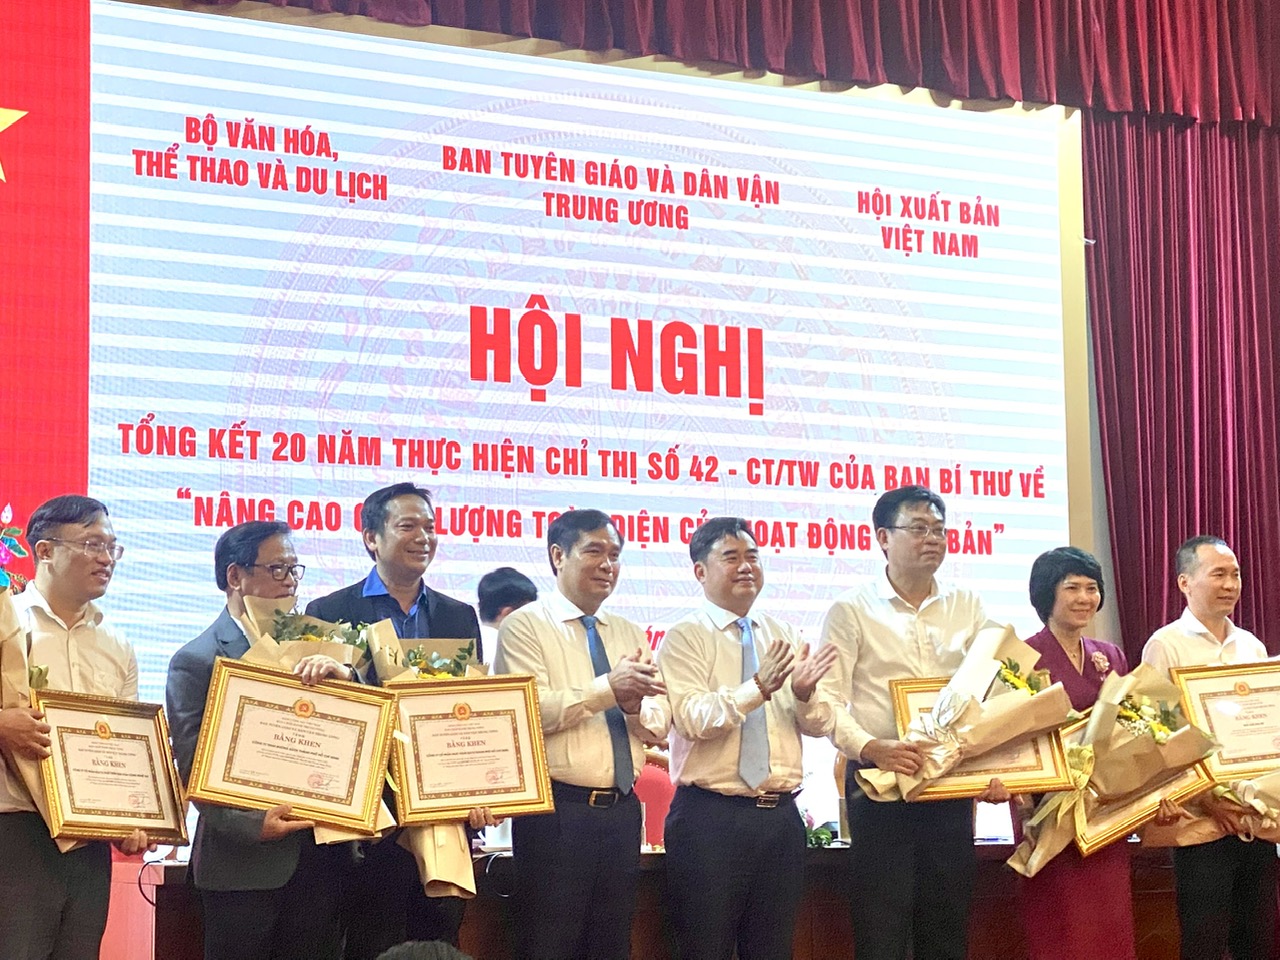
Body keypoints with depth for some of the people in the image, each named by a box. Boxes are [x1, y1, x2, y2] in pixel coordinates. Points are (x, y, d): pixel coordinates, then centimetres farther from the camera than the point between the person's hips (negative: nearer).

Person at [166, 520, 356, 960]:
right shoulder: (196, 661, -3)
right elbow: (194, 769, -9)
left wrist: (342, 674, -16)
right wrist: (253, 825, -22)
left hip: (320, 856, 5)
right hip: (244, 862, -4)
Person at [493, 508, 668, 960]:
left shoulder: (629, 634, 16)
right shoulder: (525, 626, -3)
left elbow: (659, 724, 7)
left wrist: (634, 705, -15)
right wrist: (608, 689, -23)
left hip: (622, 810, 6)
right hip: (557, 811, -6)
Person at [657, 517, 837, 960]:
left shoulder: (784, 635, 13)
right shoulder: (685, 637, -3)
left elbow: (820, 725, 7)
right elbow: (693, 718, -17)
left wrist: (803, 692, -15)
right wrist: (758, 687, -29)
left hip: (780, 815, 5)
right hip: (710, 817, -5)